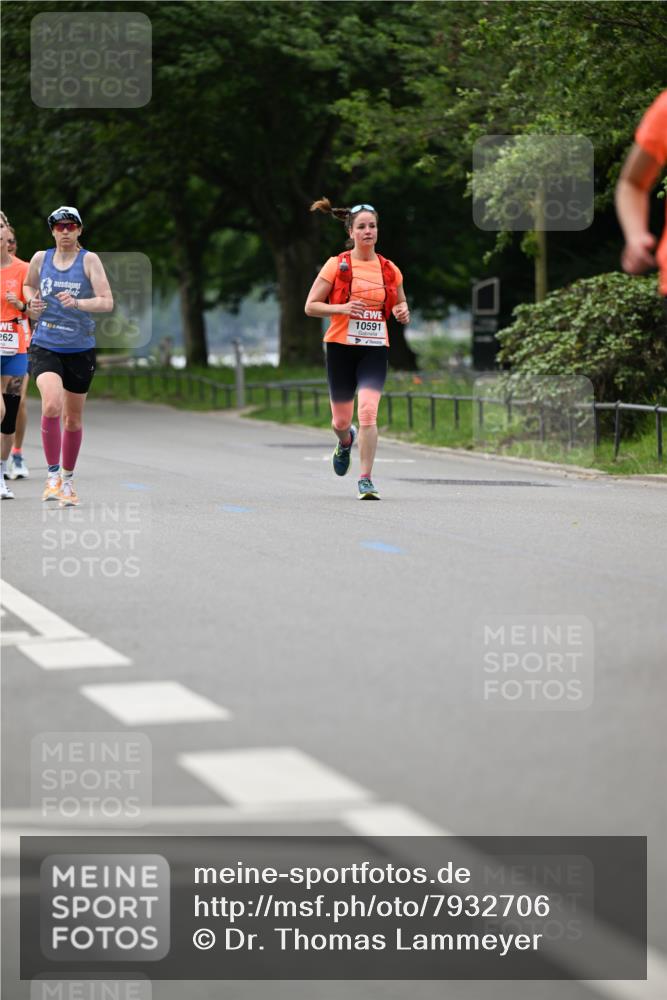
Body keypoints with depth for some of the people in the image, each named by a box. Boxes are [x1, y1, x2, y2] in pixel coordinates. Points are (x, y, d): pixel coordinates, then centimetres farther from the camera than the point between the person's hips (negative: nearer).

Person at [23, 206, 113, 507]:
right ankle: (53, 475, -12)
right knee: (52, 405, -24)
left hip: (80, 349, 0)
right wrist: (32, 301, 2)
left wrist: (77, 303, -28)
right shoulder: (41, 258, 3)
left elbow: (107, 302, -12)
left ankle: (67, 479, 29)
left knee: (73, 419, 10)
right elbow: (28, 284, 24)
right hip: (45, 346, 0)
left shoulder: (89, 260, -5)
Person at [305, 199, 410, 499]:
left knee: (368, 412, -18)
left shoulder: (390, 270, 6)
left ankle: (366, 480, -12)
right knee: (341, 419, 9)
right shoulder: (336, 265, -2)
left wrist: (403, 312, -1)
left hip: (375, 350, 1)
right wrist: (342, 308, -17)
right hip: (341, 347, -1)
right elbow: (310, 306, -1)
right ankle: (345, 441, 47)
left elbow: (400, 303, 23)